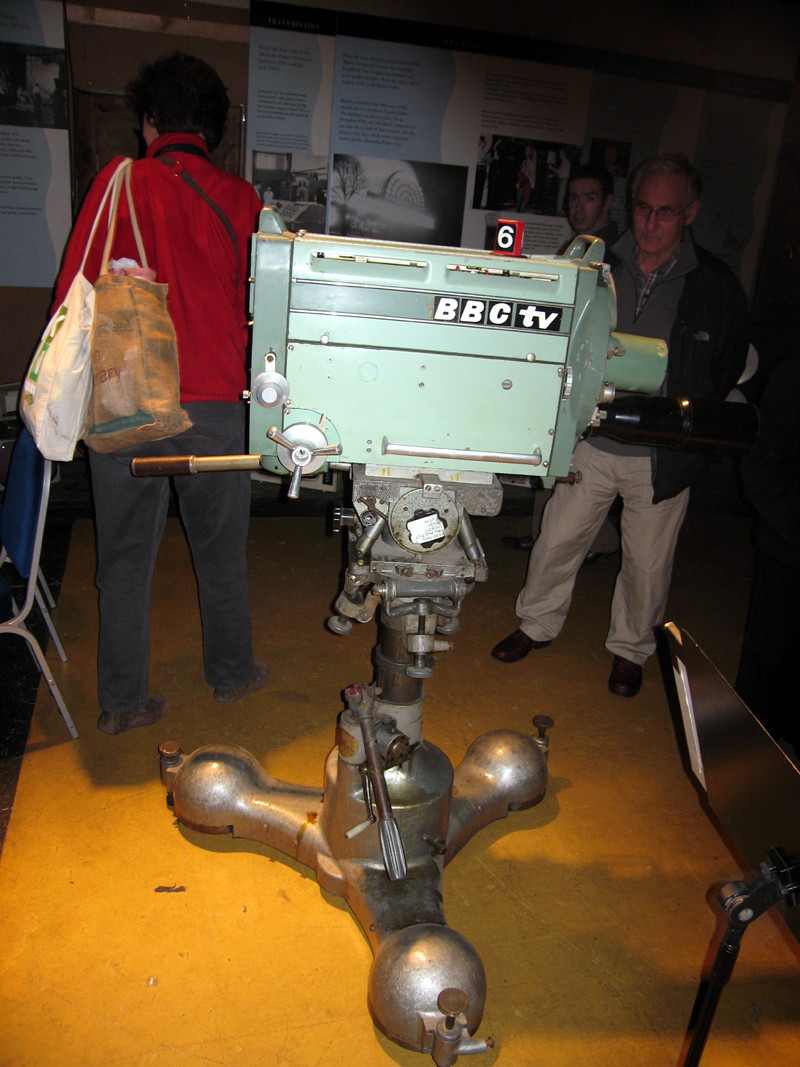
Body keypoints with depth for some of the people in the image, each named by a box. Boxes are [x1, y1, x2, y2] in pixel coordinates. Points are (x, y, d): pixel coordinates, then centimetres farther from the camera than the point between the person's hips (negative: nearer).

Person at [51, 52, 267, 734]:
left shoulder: (118, 182, 2)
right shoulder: (239, 199, 4)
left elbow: (73, 294, 0)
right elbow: (251, 306, 8)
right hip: (212, 405, 0)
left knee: (125, 556, 10)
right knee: (220, 550, 16)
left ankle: (123, 702, 20)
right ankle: (232, 673, 33)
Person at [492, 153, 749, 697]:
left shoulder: (717, 286, -6)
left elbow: (729, 373, 5)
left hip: (664, 456, -1)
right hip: (592, 441, 2)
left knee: (648, 562, 11)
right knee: (558, 538, 11)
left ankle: (631, 647, 35)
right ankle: (539, 623, 35)